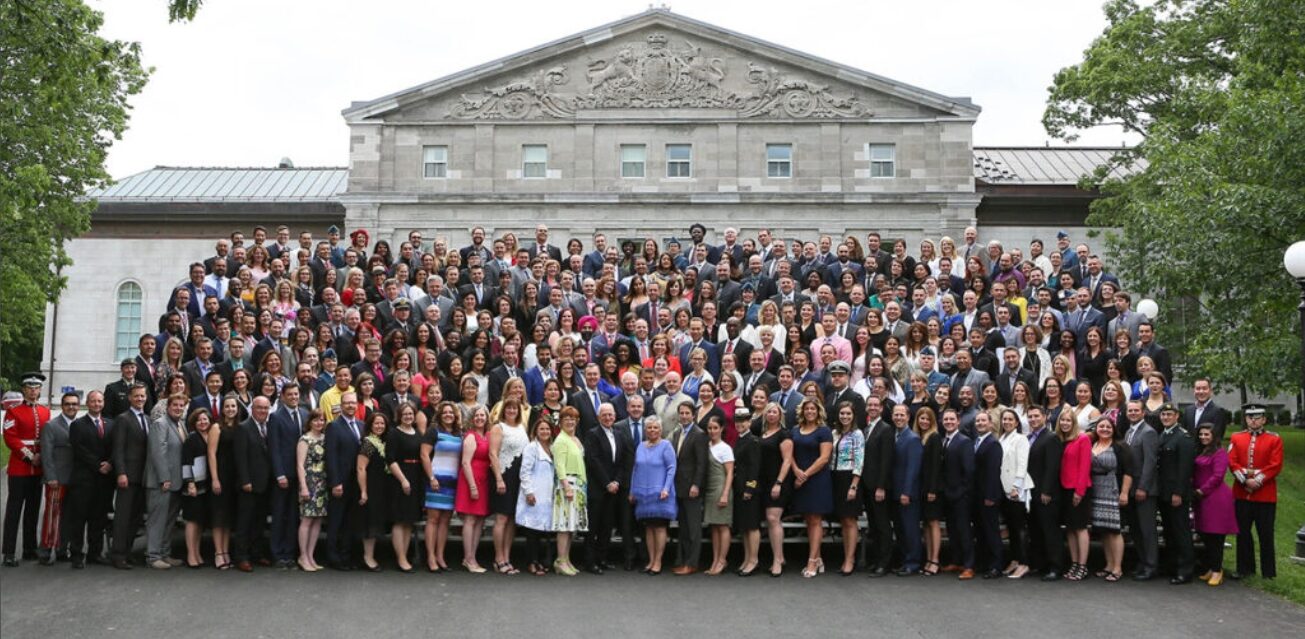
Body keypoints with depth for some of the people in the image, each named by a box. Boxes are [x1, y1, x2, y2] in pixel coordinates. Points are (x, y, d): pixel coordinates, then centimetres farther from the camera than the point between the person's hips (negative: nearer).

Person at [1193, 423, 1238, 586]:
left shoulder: (1220, 453, -9)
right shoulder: (1200, 452, 16)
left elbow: (1217, 476, -15)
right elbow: (1195, 474, 19)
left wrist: (1201, 491, -12)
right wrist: (1194, 490, 4)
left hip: (1216, 498, -8)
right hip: (1202, 499, 8)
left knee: (1215, 536, -4)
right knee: (1204, 534, 9)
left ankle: (1217, 571, 2)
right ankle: (1211, 568, 20)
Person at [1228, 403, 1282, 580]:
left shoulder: (1274, 439, 0)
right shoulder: (1236, 438, 9)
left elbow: (1276, 466, -8)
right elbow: (1232, 462, 0)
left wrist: (1257, 480, -17)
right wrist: (1245, 480, -13)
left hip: (1265, 495, -3)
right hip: (1242, 494, 3)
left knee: (1266, 535, 3)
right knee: (1243, 533, 8)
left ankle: (1268, 572, 12)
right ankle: (1245, 568, 19)